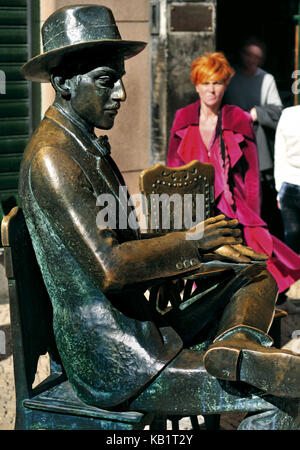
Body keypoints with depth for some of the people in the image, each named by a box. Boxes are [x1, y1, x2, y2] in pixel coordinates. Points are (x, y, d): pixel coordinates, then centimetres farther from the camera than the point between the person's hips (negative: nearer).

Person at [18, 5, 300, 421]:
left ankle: (235, 345, -18)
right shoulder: (52, 158, -16)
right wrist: (193, 244, -12)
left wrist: (209, 248, 5)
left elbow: (132, 246, 18)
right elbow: (111, 268, -26)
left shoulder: (90, 149, 18)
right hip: (112, 363, -11)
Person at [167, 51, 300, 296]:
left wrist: (251, 218, 0)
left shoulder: (239, 121, 2)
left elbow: (251, 175, 5)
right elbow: (173, 169, 12)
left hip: (231, 209, -1)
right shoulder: (183, 118, 7)